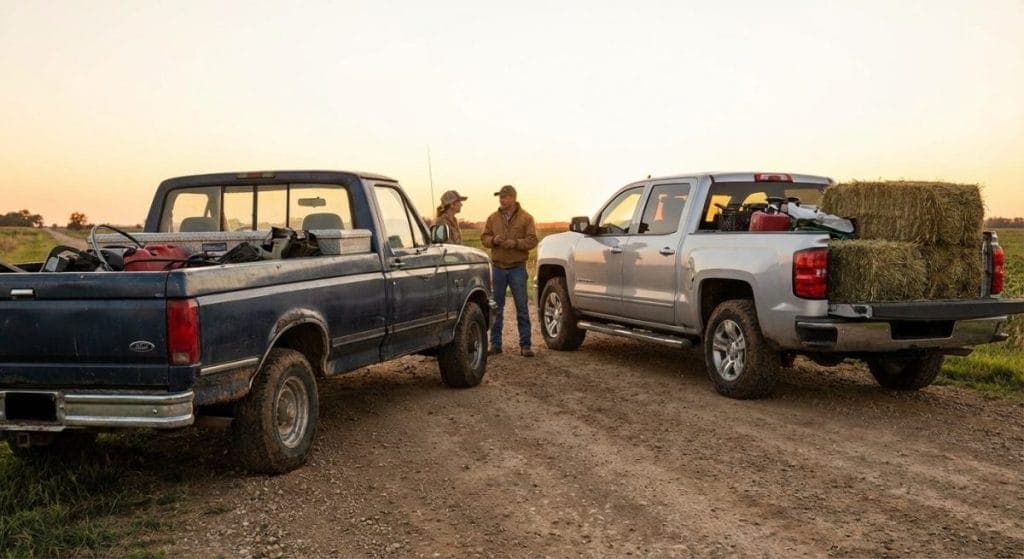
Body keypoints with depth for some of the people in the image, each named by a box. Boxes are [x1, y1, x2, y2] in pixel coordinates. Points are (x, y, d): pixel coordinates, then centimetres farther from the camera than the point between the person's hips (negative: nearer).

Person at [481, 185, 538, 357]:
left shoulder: (526, 218, -1)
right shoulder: (493, 218, 8)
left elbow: (532, 240, -6)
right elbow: (484, 237, 10)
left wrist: (515, 243, -21)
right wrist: (493, 240, -11)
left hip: (517, 267, -3)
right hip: (498, 267, 3)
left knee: (522, 307, 0)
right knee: (496, 307, 5)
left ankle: (525, 345, 4)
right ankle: (495, 343, 12)